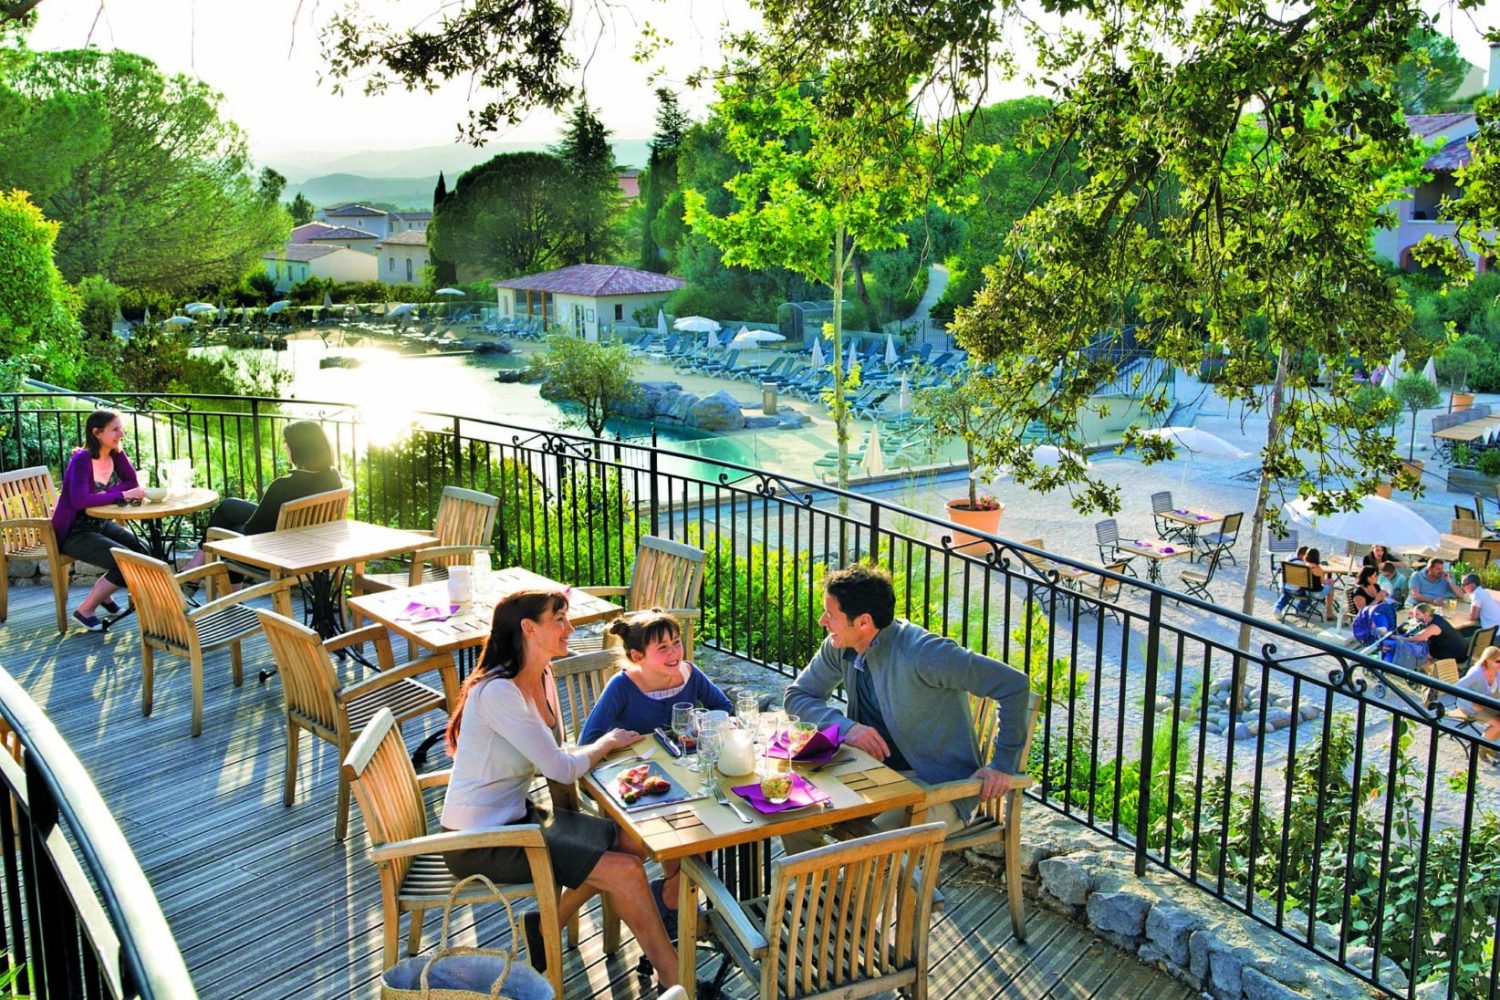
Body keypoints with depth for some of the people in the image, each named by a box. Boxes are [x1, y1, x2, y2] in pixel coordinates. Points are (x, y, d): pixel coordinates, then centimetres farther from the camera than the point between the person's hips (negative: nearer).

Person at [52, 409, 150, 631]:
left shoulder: (113, 455, 1)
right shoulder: (82, 460, -22)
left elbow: (133, 483, -6)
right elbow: (79, 500, -35)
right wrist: (122, 495, -35)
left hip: (100, 525, 8)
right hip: (73, 533, -8)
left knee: (143, 552, -9)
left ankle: (103, 593, 16)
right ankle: (84, 610, -3)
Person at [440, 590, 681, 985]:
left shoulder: (543, 676, 3)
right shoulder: (497, 692, -25)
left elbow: (553, 756, 7)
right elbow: (561, 768, -23)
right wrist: (607, 742, -4)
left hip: (515, 815, 9)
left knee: (631, 844, 7)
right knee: (626, 872, -13)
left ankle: (544, 927, 18)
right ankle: (676, 982, 4)